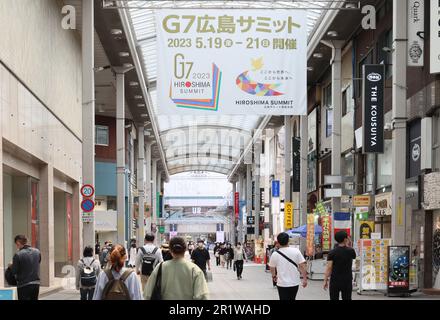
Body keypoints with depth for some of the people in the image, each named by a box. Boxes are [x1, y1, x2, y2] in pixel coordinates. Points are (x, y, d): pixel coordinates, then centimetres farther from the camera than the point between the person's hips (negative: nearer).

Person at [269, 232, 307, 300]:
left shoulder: (275, 254, -6)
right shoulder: (296, 251, -6)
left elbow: (272, 268, 9)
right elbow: (302, 266, -7)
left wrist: (274, 276, 29)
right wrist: (305, 279, 2)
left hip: (282, 284, -2)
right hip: (295, 283, 2)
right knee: (292, 299, 21)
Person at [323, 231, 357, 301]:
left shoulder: (332, 253, -7)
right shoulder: (350, 251, -3)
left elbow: (329, 268, -10)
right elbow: (354, 256, 21)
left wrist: (325, 281, -5)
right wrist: (348, 246, 15)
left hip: (335, 281, -1)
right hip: (347, 281, 1)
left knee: (334, 298, 4)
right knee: (347, 298, 8)